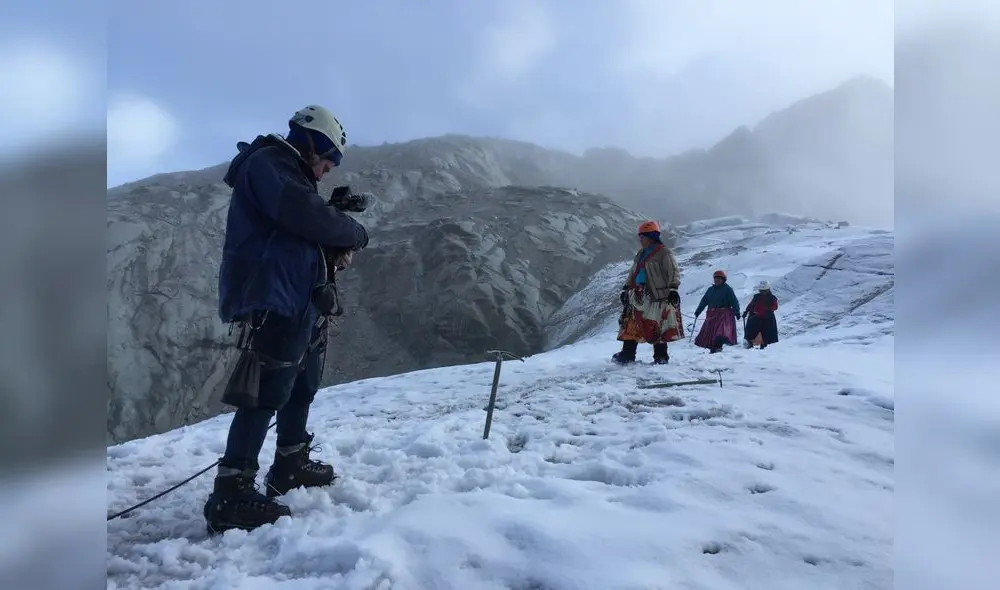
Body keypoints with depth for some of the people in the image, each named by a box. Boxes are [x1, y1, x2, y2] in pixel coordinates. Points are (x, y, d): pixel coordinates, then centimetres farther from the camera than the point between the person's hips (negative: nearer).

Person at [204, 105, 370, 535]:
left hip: (296, 300, 11)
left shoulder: (289, 172, 24)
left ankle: (290, 466, 32)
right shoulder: (268, 162, -8)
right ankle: (230, 495, -10)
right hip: (273, 299, -11)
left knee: (302, 383, 18)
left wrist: (335, 250, 2)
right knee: (268, 391, -13)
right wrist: (355, 233, -7)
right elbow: (308, 216, -23)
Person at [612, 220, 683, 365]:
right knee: (631, 325, 5)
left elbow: (674, 272, -10)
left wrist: (673, 289, -20)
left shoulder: (664, 253, -5)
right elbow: (633, 273, 26)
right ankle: (627, 355, 10)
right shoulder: (640, 254, 20)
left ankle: (661, 357, 4)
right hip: (639, 296, 8)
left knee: (656, 327, -6)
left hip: (657, 296, -8)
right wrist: (626, 289, 21)